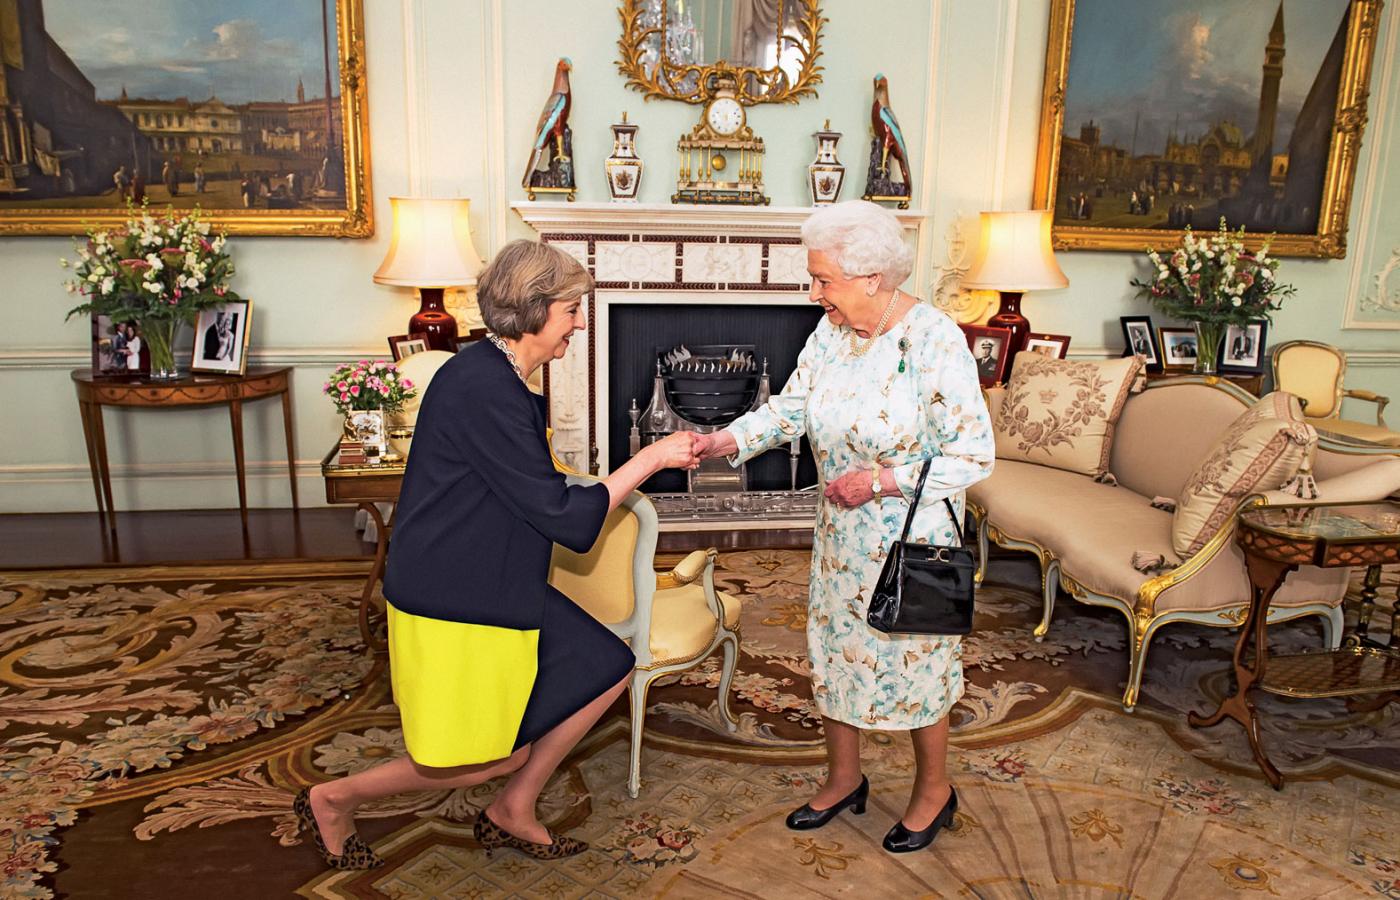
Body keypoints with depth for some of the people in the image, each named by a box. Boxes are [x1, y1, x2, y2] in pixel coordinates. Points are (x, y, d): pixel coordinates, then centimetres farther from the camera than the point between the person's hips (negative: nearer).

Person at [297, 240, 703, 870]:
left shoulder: (501, 380, 8)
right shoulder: (482, 389, -25)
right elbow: (563, 516, -23)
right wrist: (650, 459, -16)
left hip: (496, 588, 10)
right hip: (452, 604, -10)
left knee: (608, 669, 11)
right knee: (501, 756, 3)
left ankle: (512, 813, 25)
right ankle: (333, 799, 23)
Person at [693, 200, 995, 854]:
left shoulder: (934, 340, -22)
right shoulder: (833, 329, -2)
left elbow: (974, 454, -20)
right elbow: (792, 406, 0)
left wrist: (881, 481, -23)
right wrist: (724, 441, -15)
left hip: (913, 539, -6)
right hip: (841, 533, 7)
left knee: (912, 658, 10)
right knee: (833, 649, 16)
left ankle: (934, 789, 36)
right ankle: (844, 780, 39)